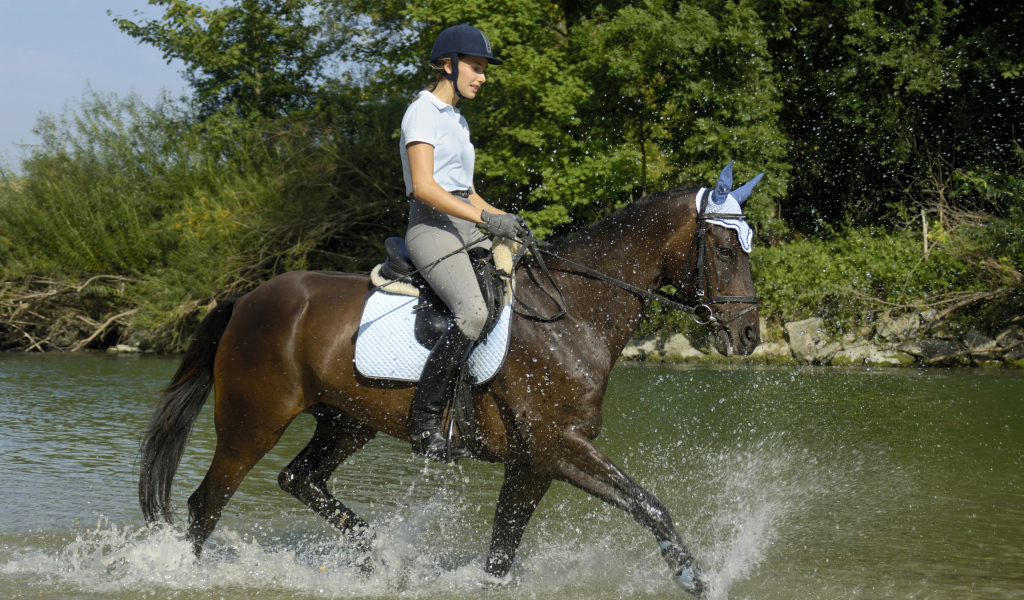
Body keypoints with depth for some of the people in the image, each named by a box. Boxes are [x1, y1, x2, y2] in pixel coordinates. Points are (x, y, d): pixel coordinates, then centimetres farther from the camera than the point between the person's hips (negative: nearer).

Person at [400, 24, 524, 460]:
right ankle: (424, 424, -28)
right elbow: (423, 186, -16)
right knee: (472, 313, -31)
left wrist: (504, 219, 9)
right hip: (432, 228, -10)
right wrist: (485, 219, -21)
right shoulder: (423, 112, -5)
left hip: (465, 228, 10)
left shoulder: (457, 120, 23)